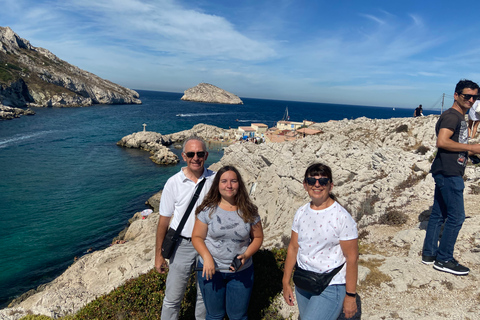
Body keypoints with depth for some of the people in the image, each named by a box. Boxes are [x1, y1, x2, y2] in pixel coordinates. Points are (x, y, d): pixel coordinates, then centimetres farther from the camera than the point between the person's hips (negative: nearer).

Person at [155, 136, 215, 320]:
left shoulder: (215, 179, -6)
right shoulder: (173, 183, -9)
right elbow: (164, 220, -2)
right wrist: (158, 255, 0)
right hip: (183, 244, -1)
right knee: (172, 298, 9)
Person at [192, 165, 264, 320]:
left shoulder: (249, 211, -6)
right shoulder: (208, 210, -9)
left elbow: (258, 237, 1)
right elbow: (197, 237, -6)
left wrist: (246, 255, -15)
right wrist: (207, 257, -22)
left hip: (241, 272, 1)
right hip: (211, 269, 0)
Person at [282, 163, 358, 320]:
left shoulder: (342, 217, -16)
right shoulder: (301, 213, 1)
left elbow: (352, 258, -13)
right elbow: (293, 248, 6)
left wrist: (351, 295, -10)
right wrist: (286, 282, 9)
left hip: (331, 288, -6)